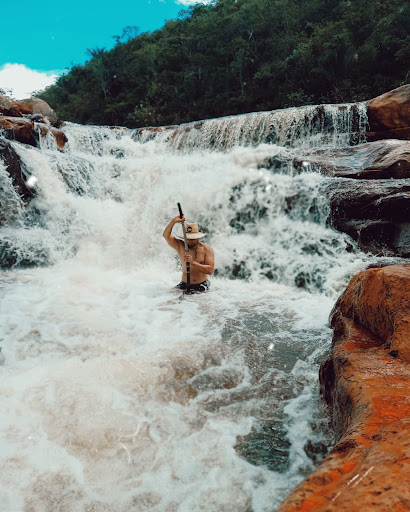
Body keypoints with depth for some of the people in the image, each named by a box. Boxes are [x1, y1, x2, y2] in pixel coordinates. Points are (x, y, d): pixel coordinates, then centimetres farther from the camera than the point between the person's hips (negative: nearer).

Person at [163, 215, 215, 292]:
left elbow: (210, 270, -13)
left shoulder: (207, 249, -3)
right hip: (184, 285, 2)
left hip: (201, 286, -2)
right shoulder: (180, 246, 2)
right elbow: (166, 235, -8)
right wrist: (173, 221, -22)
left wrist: (193, 262, -22)